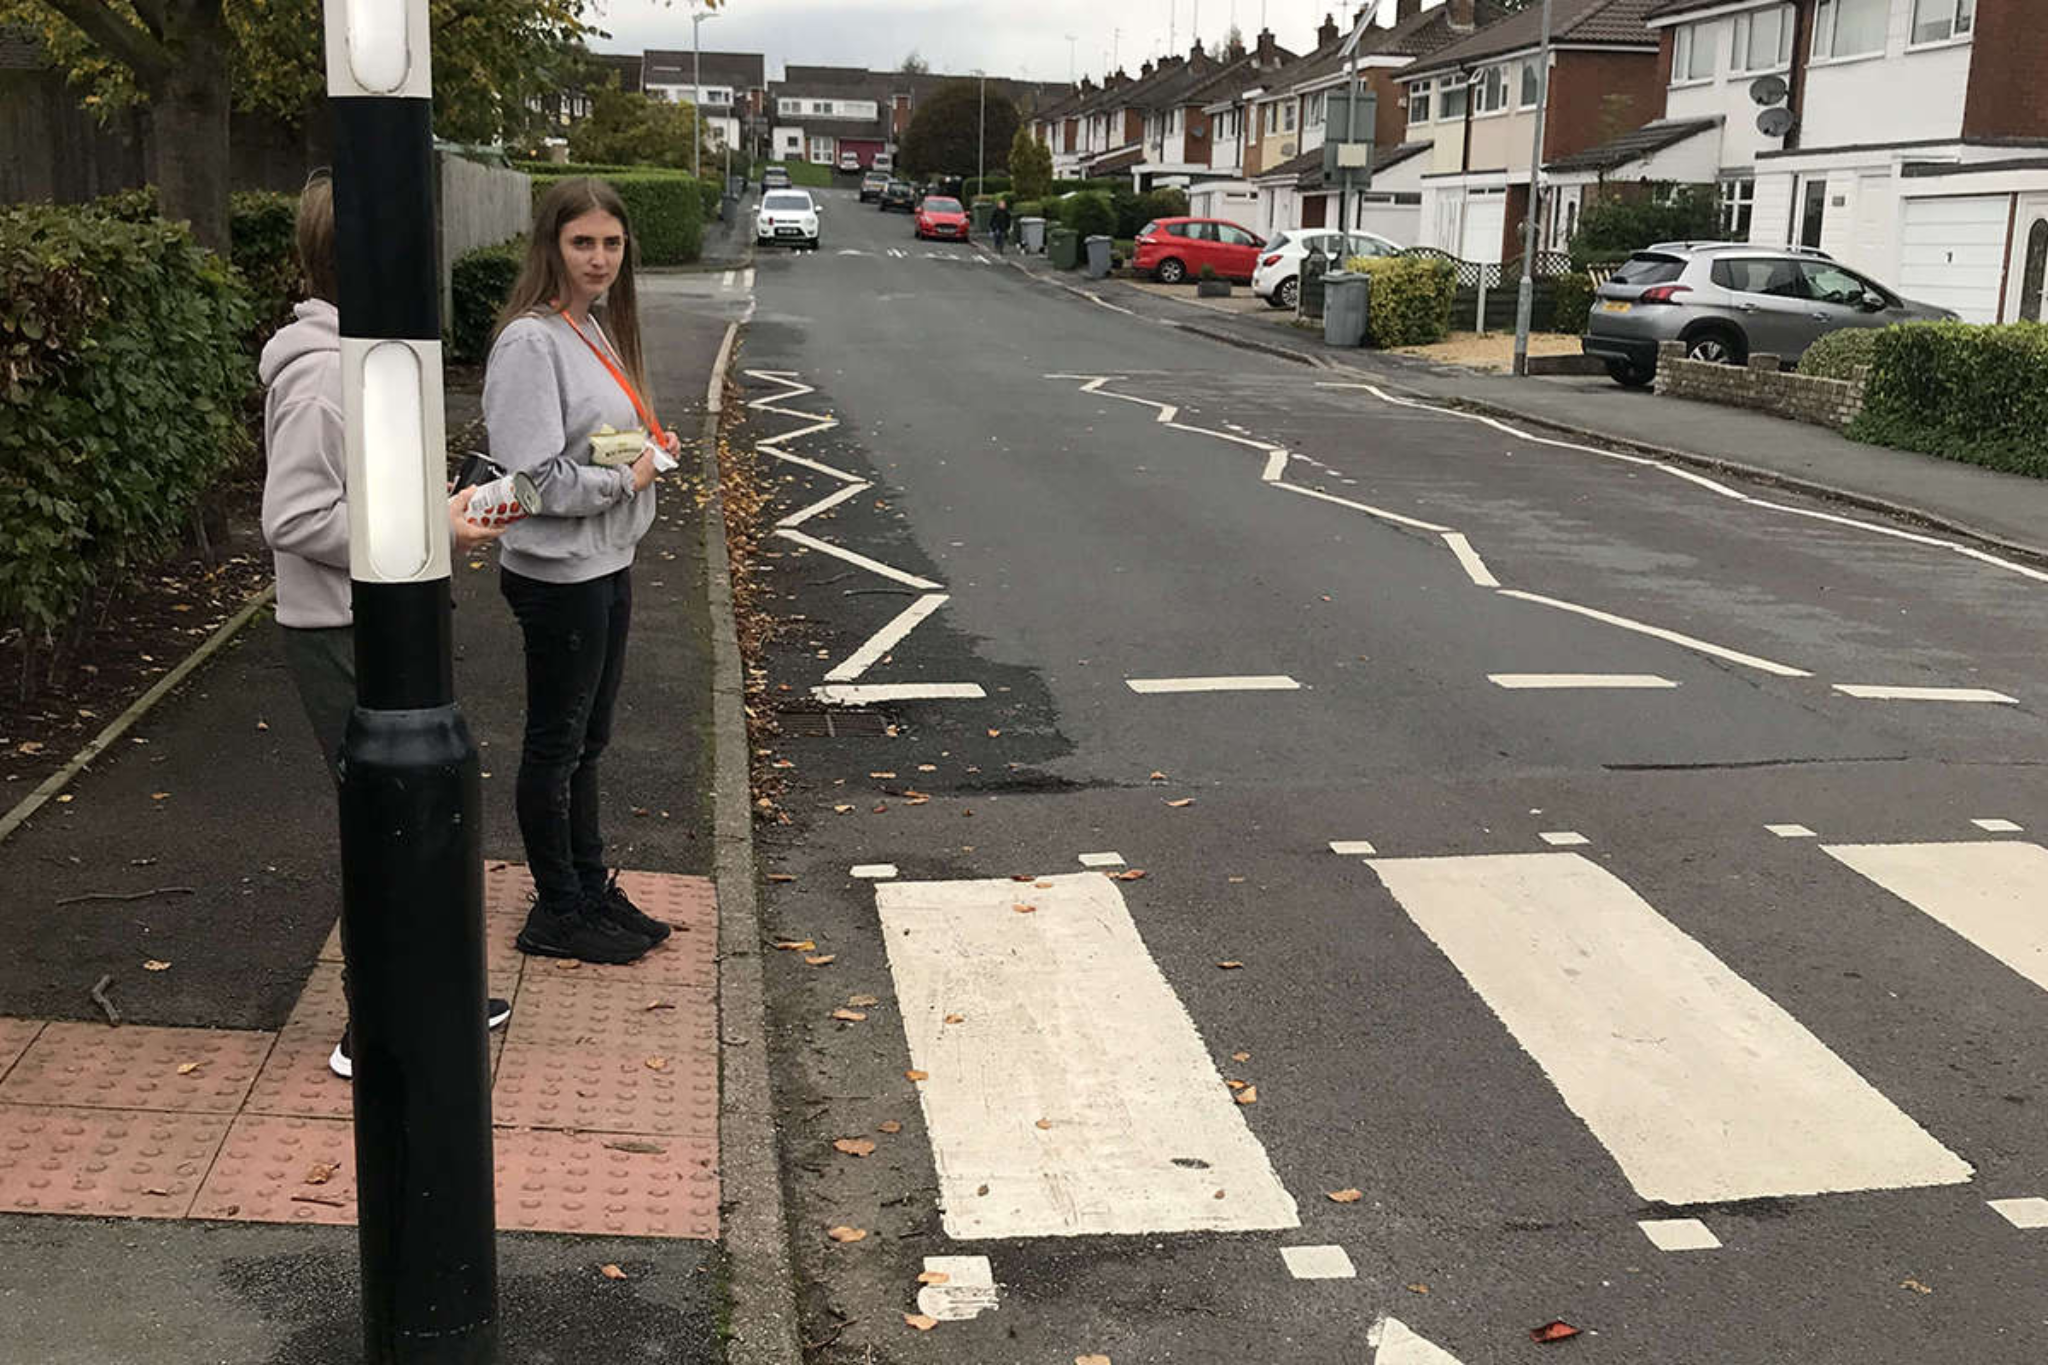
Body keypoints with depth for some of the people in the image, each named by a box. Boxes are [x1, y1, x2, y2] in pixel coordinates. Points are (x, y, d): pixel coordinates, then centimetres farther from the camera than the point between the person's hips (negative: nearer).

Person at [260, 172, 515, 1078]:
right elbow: (295, 519, -25)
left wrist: (435, 504, 4)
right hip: (344, 638, -10)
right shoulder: (323, 374, -21)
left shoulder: (365, 356, 10)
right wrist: (434, 529, -22)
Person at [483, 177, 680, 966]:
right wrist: (626, 478, -14)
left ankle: (591, 890, 31)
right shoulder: (531, 342, -19)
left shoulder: (599, 328, 10)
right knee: (555, 746, 4)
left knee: (586, 741, 18)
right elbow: (537, 478, -24)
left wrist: (649, 444, 4)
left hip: (607, 566, 9)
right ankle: (557, 913, 16)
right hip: (558, 575, -9)